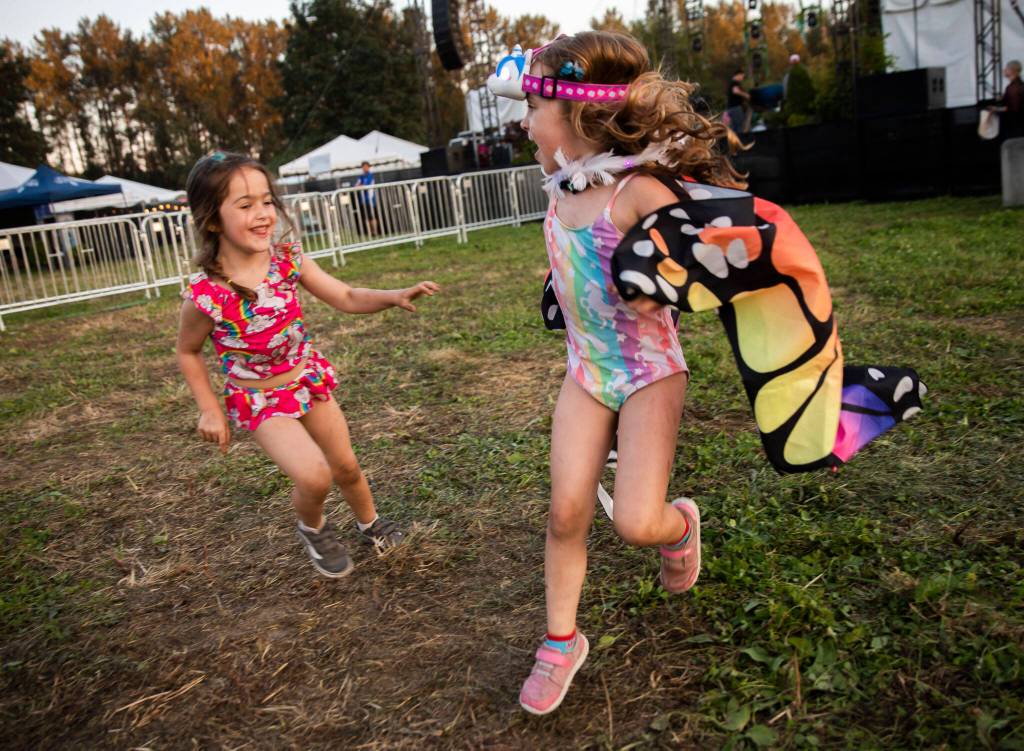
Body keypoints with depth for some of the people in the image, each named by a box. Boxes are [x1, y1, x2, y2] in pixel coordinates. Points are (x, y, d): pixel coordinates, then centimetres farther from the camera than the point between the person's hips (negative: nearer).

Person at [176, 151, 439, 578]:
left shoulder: (288, 260, -17)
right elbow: (188, 352, -7)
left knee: (345, 466, 14)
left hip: (309, 378, 4)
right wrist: (209, 410, -6)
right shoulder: (205, 295, -26)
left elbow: (346, 298, -9)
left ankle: (370, 524, 45)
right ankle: (313, 528, 17)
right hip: (258, 398, -4)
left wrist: (395, 296, -24)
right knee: (314, 477, -19)